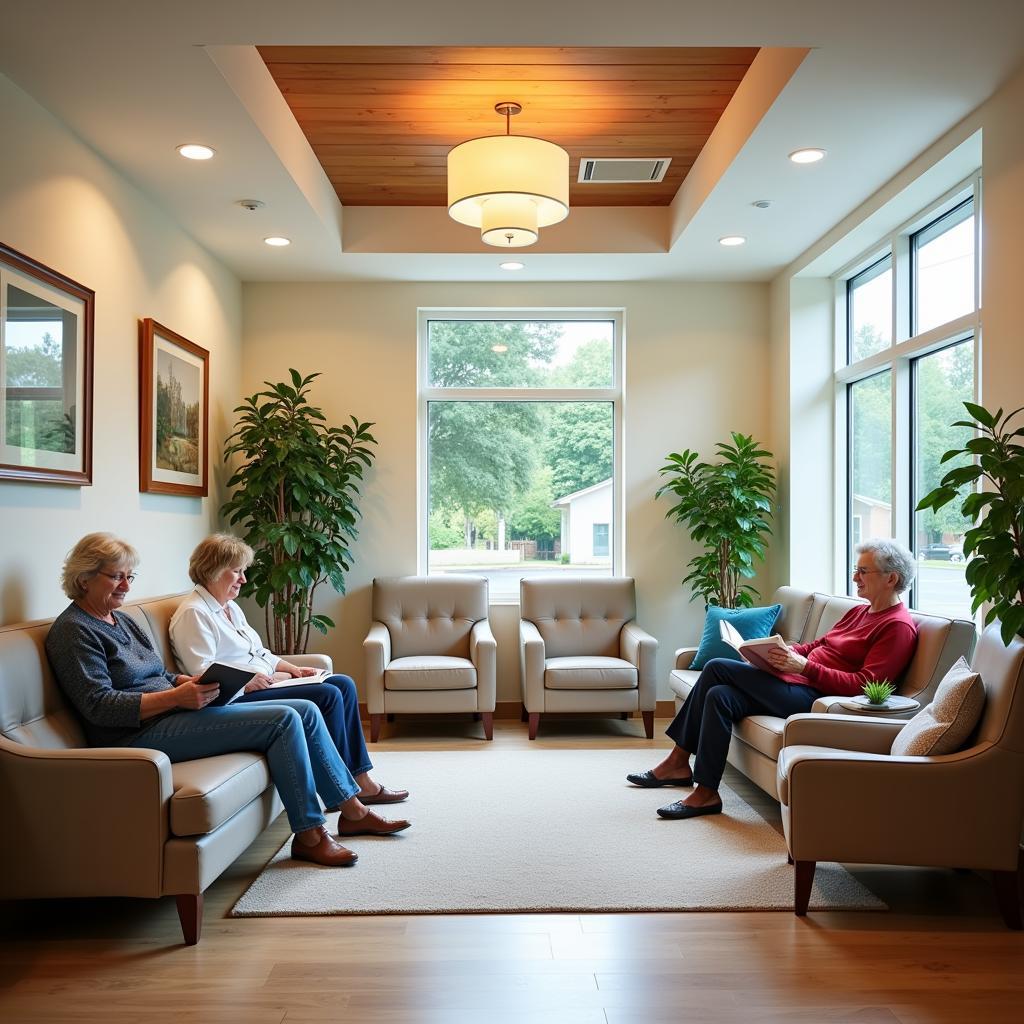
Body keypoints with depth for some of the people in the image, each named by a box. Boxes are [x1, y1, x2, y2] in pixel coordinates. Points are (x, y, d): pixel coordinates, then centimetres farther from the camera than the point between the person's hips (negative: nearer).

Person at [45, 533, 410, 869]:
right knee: (284, 721, -21)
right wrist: (177, 696, -25)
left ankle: (352, 811, 7)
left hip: (175, 713, 9)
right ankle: (309, 836, -11)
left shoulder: (121, 620, 20)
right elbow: (98, 705, -18)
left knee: (306, 712, -1)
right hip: (142, 733, -9)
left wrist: (192, 683, 0)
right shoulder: (72, 631, -8)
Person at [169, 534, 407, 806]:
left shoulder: (230, 607, 19)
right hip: (236, 697, -10)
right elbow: (203, 675, -20)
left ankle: (362, 781, -5)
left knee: (344, 685, -3)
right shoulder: (193, 614, -11)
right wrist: (248, 682, -22)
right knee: (328, 695, -21)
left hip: (263, 681, 10)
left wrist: (294, 669, 9)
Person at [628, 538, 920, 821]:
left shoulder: (899, 626, -9)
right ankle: (705, 792, -6)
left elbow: (864, 684, -18)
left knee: (716, 668, -15)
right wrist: (784, 651, 4)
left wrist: (805, 666, -24)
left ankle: (679, 761, -5)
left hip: (816, 697, -9)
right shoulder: (860, 611, 20)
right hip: (796, 682, 9)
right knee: (720, 696, -12)